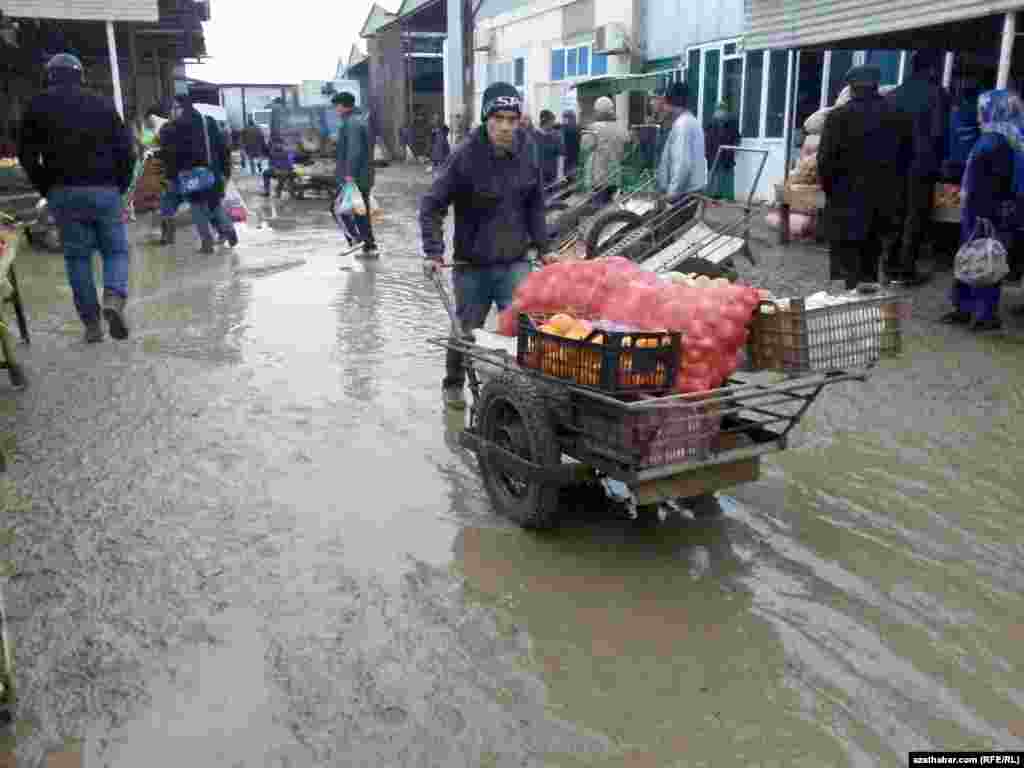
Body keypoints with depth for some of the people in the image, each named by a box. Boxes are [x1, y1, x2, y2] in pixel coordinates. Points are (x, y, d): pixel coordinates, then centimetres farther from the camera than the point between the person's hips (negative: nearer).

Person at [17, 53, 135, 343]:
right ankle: (114, 299, -19)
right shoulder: (102, 104, 7)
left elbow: (27, 156, 4)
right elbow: (126, 150, 3)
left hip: (63, 192, 0)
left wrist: (45, 189, 13)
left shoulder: (37, 106, 7)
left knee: (77, 257, 7)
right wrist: (120, 185, 11)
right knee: (116, 249, 9)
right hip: (104, 190, 0)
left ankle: (92, 323, 6)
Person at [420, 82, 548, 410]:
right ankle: (453, 385, 34)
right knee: (467, 329, 10)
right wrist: (433, 252, -18)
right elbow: (432, 206, -11)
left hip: (515, 262, 3)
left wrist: (542, 246, 13)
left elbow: (535, 206, 13)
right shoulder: (465, 156, -14)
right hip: (472, 263, -2)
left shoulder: (527, 155, 0)